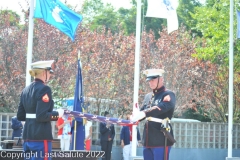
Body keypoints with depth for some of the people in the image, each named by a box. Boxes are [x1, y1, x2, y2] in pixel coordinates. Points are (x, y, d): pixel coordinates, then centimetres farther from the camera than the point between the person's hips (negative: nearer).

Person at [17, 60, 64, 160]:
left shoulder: (26, 90, 13)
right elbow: (42, 116, -20)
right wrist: (57, 114, -5)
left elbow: (20, 116, 15)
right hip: (41, 137, -8)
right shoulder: (44, 89, -12)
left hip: (27, 136, 8)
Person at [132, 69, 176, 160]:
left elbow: (162, 107, -24)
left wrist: (145, 113, -38)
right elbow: (142, 112, 16)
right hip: (148, 140, 8)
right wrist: (133, 119, -7)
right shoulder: (148, 96, 19)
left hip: (161, 139, -8)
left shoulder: (168, 95, -5)